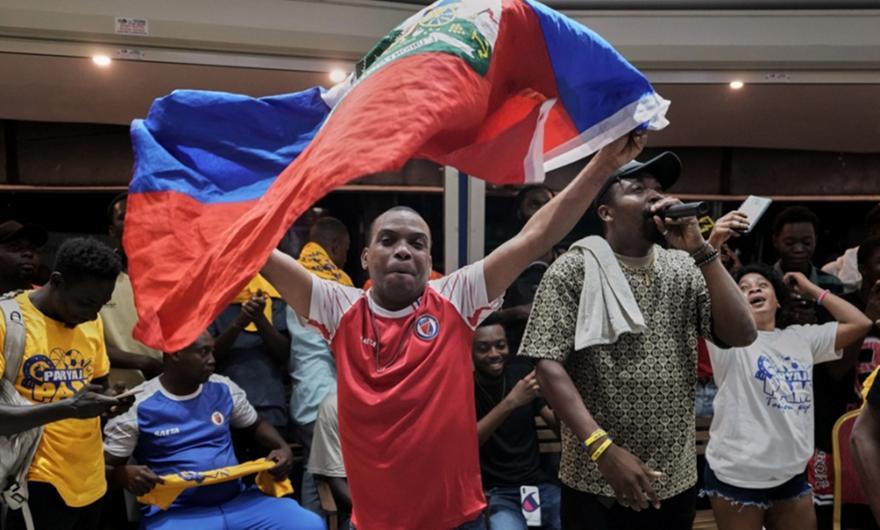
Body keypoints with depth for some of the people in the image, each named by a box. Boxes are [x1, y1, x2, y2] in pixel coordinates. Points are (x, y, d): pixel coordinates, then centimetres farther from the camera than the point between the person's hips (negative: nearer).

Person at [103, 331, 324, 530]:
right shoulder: (137, 407, -5)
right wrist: (126, 474, -25)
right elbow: (106, 467, -1)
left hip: (238, 501, 4)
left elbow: (255, 425, 20)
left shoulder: (224, 389, 7)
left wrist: (283, 447, 0)